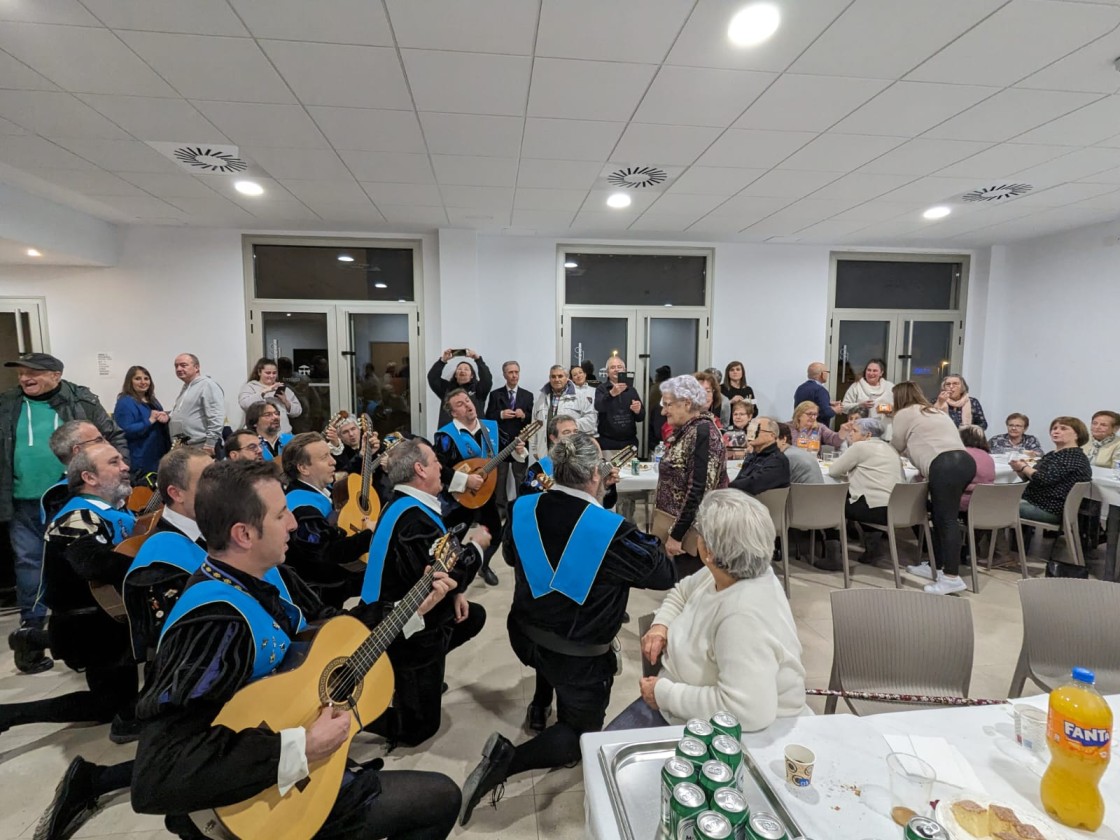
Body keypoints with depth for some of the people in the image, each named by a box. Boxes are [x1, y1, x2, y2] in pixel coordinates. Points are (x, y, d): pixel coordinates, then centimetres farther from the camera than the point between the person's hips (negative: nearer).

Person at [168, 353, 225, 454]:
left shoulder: (208, 385, -9)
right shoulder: (185, 387, 22)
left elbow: (216, 417, -18)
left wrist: (210, 444, -21)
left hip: (201, 446, -9)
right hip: (182, 447, 9)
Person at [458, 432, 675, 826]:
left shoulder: (523, 509, -12)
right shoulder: (612, 530, -27)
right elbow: (666, 574, -14)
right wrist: (647, 542, 3)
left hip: (524, 637, 6)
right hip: (580, 657, -5)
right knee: (582, 732, 17)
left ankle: (540, 706, 42)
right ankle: (508, 758, -5)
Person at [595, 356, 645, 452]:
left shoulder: (631, 389, 11)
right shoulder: (602, 388, 0)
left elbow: (641, 417, 12)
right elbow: (599, 407, -21)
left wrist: (638, 411, -11)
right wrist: (611, 393, -38)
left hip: (630, 442, 3)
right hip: (608, 442, -3)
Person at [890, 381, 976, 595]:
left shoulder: (904, 414, 8)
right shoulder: (936, 412, 32)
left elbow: (897, 447, 19)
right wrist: (910, 448, 51)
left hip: (945, 466, -9)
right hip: (964, 461, 9)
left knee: (947, 519, -10)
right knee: (941, 516, 15)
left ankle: (952, 578, -11)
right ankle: (937, 567, 21)